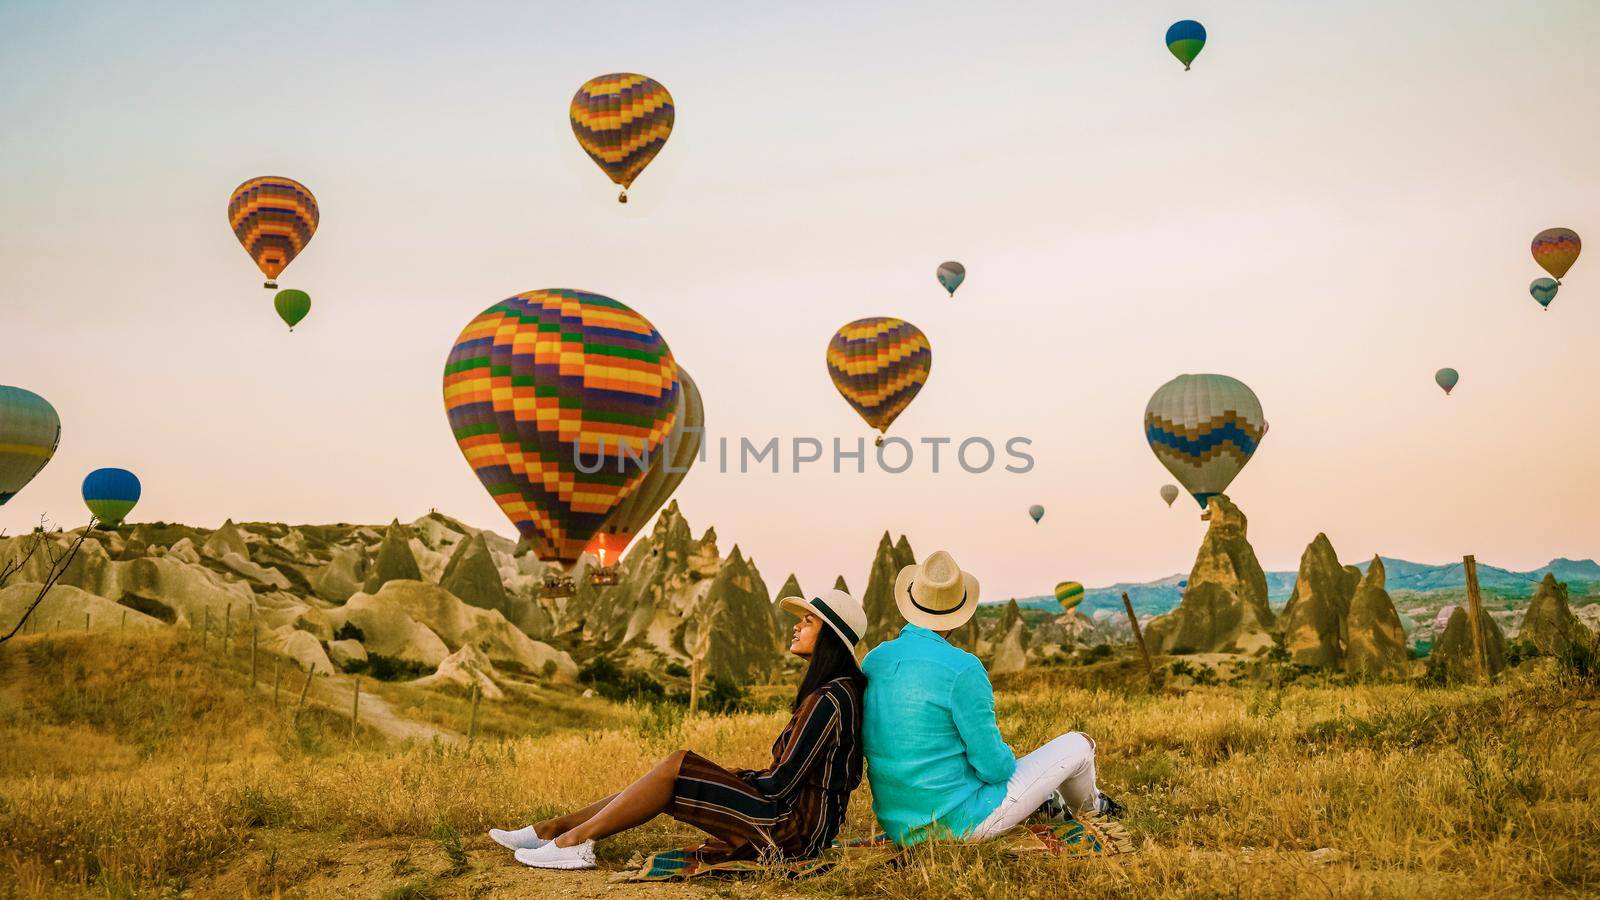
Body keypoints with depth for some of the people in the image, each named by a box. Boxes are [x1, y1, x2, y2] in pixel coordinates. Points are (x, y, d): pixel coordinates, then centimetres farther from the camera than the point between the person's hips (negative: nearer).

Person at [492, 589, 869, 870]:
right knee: (665, 785, 5)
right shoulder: (837, 689, 14)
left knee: (678, 767, -16)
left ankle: (574, 840, -8)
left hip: (793, 827, -10)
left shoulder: (829, 700, -18)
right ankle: (552, 829, 8)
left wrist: (737, 781, -1)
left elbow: (782, 783, -19)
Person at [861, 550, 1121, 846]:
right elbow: (993, 767, -18)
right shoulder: (962, 669, -22)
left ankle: (1047, 801, 54)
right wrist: (1001, 753, 5)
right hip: (961, 823, -7)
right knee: (1078, 745, 12)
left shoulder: (872, 661, -1)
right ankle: (1087, 805, 46)